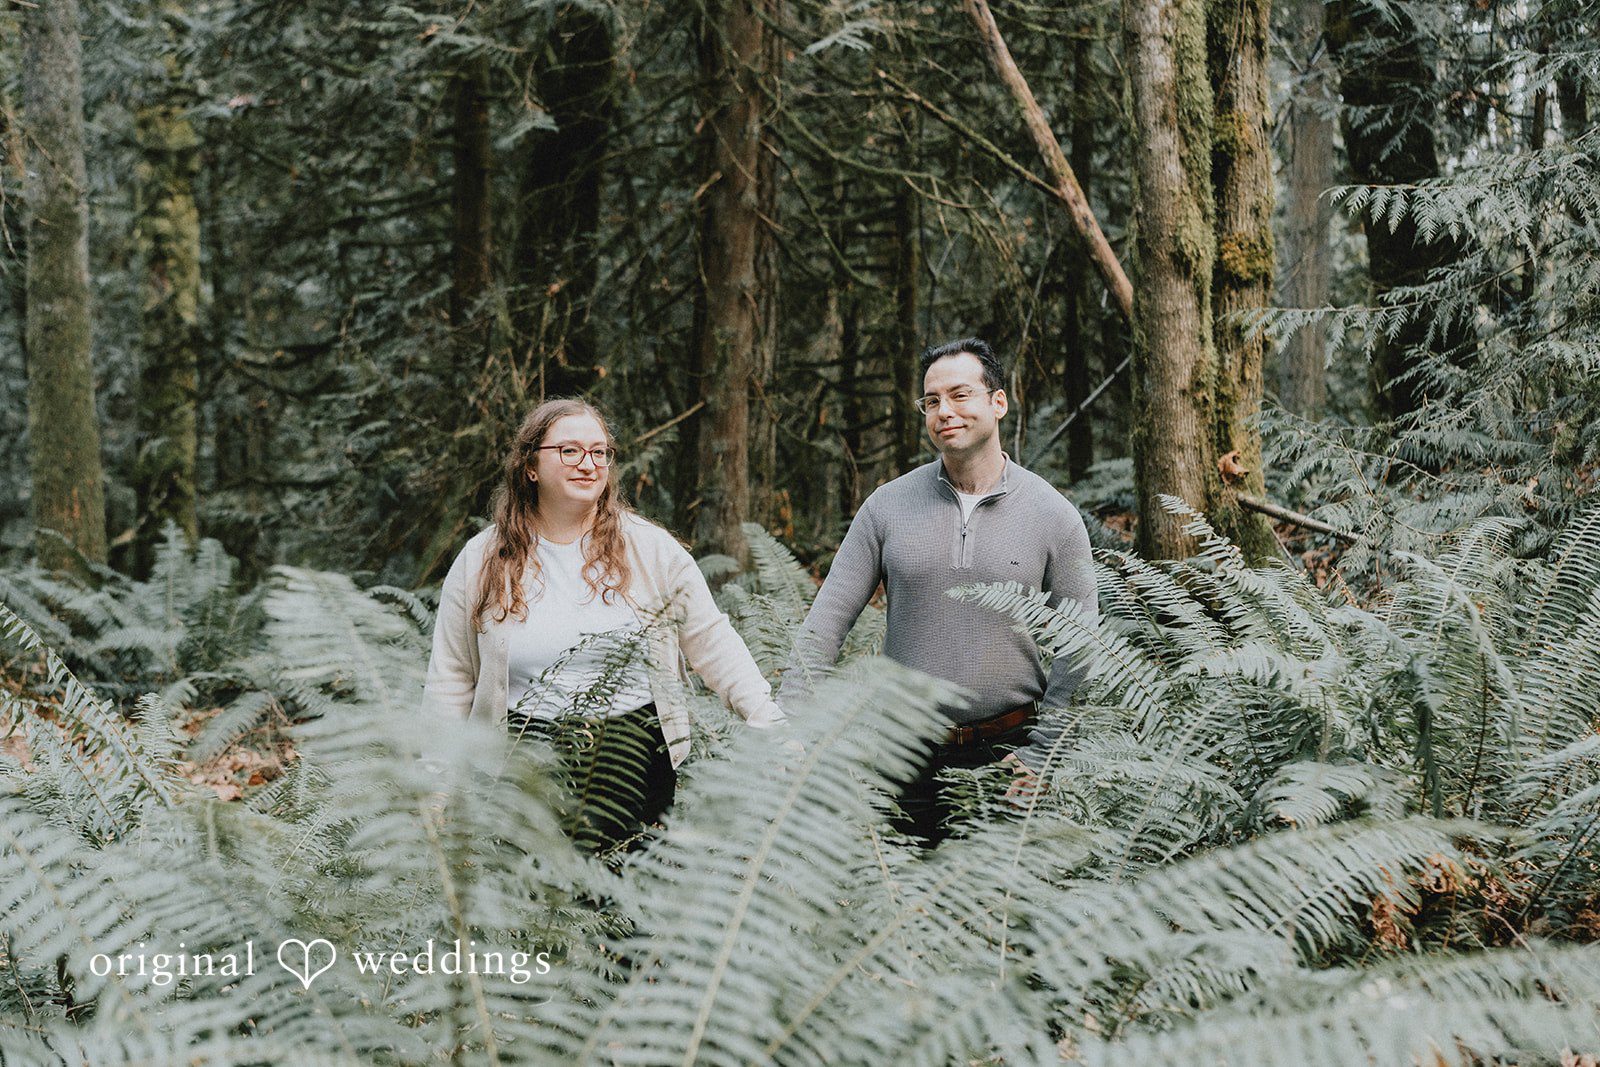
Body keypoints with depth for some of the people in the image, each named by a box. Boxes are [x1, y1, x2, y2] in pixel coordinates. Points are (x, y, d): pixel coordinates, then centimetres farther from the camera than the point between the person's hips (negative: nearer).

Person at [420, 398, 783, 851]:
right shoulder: (480, 562, 8)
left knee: (590, 844, -20)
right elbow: (451, 679, 14)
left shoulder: (651, 549, 7)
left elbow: (712, 642, 9)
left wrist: (771, 724, 0)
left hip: (633, 727, 0)